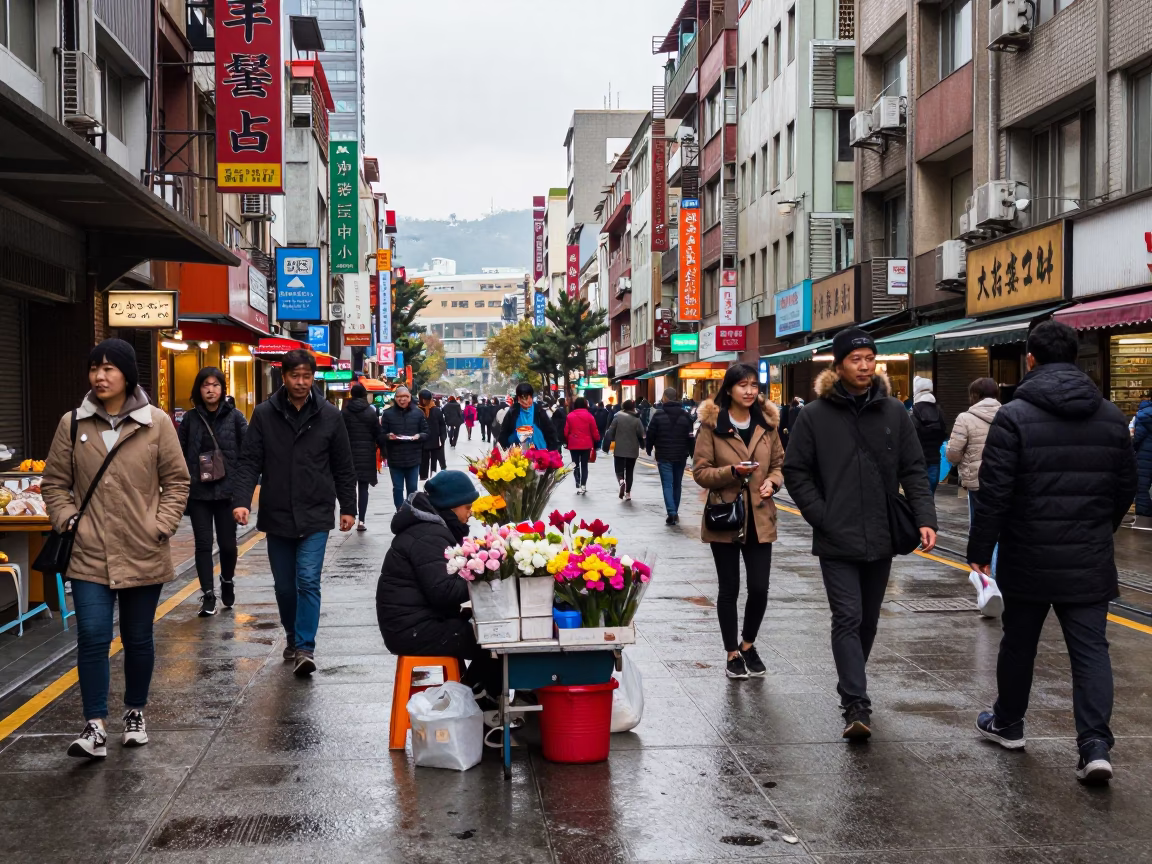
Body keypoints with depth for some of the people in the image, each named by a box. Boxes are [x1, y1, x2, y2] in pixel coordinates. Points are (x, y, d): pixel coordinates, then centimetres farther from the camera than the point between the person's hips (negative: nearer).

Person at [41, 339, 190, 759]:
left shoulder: (157, 423, -3)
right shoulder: (72, 424, 0)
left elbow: (176, 481, 3)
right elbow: (54, 482, 9)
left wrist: (162, 524, -6)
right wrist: (67, 520, -5)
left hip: (144, 555, 0)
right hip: (90, 555, 0)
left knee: (138, 638, 13)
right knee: (92, 637, -8)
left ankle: (135, 712, 31)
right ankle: (95, 727, -3)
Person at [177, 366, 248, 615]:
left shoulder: (234, 416, -1)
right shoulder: (190, 418, 3)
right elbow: (179, 453, 2)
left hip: (227, 490, -1)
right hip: (198, 492, 1)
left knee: (228, 543, 7)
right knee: (203, 544, 1)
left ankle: (227, 582, 34)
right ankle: (208, 596, 8)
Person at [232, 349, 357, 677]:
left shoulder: (329, 416, 0)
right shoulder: (264, 414, 0)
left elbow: (343, 467, 6)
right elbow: (250, 462, -3)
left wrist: (348, 508, 7)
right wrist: (242, 500, -17)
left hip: (315, 516, -2)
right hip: (277, 516, 2)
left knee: (308, 581, -11)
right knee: (284, 585, 12)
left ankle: (305, 648, -9)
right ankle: (292, 639, 32)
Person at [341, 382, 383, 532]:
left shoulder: (344, 412, -1)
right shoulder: (371, 412, -2)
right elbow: (378, 434, -2)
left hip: (349, 453, 0)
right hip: (367, 453, 0)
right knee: (363, 487, 3)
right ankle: (361, 520, -1)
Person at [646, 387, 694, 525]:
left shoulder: (658, 414, -8)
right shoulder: (685, 415, 1)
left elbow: (651, 434, -6)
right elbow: (690, 436, 3)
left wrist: (649, 448, 10)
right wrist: (690, 452, 14)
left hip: (664, 456, -3)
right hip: (680, 456, 3)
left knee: (667, 485, -5)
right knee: (677, 484, 15)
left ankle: (671, 512, -20)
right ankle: (675, 512, 24)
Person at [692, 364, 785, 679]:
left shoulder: (767, 423, 7)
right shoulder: (711, 424, -5)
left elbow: (779, 463, 15)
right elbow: (700, 472, -5)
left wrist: (773, 481, -7)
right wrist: (732, 472, -20)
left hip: (760, 518, 3)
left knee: (759, 588, 0)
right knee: (729, 589, 6)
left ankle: (748, 643, 26)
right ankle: (733, 653, 21)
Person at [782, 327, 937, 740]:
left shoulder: (894, 412, 4)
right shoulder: (815, 416, -3)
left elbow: (913, 470, 5)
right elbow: (795, 472, 0)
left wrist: (925, 518, -8)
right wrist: (822, 517, -10)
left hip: (881, 539, 4)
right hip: (837, 541, -3)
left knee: (868, 621, 15)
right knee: (848, 619, -10)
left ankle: (850, 687, 34)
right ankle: (856, 705, -12)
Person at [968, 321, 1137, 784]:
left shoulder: (1014, 416, -11)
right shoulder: (1111, 416, 4)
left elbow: (993, 492, -14)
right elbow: (1126, 488, 11)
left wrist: (980, 549, -4)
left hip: (1028, 560, -2)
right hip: (1090, 562, 2)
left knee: (1018, 643, 15)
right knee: (1091, 649, 3)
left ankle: (1007, 724, 32)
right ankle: (1095, 745, -8)